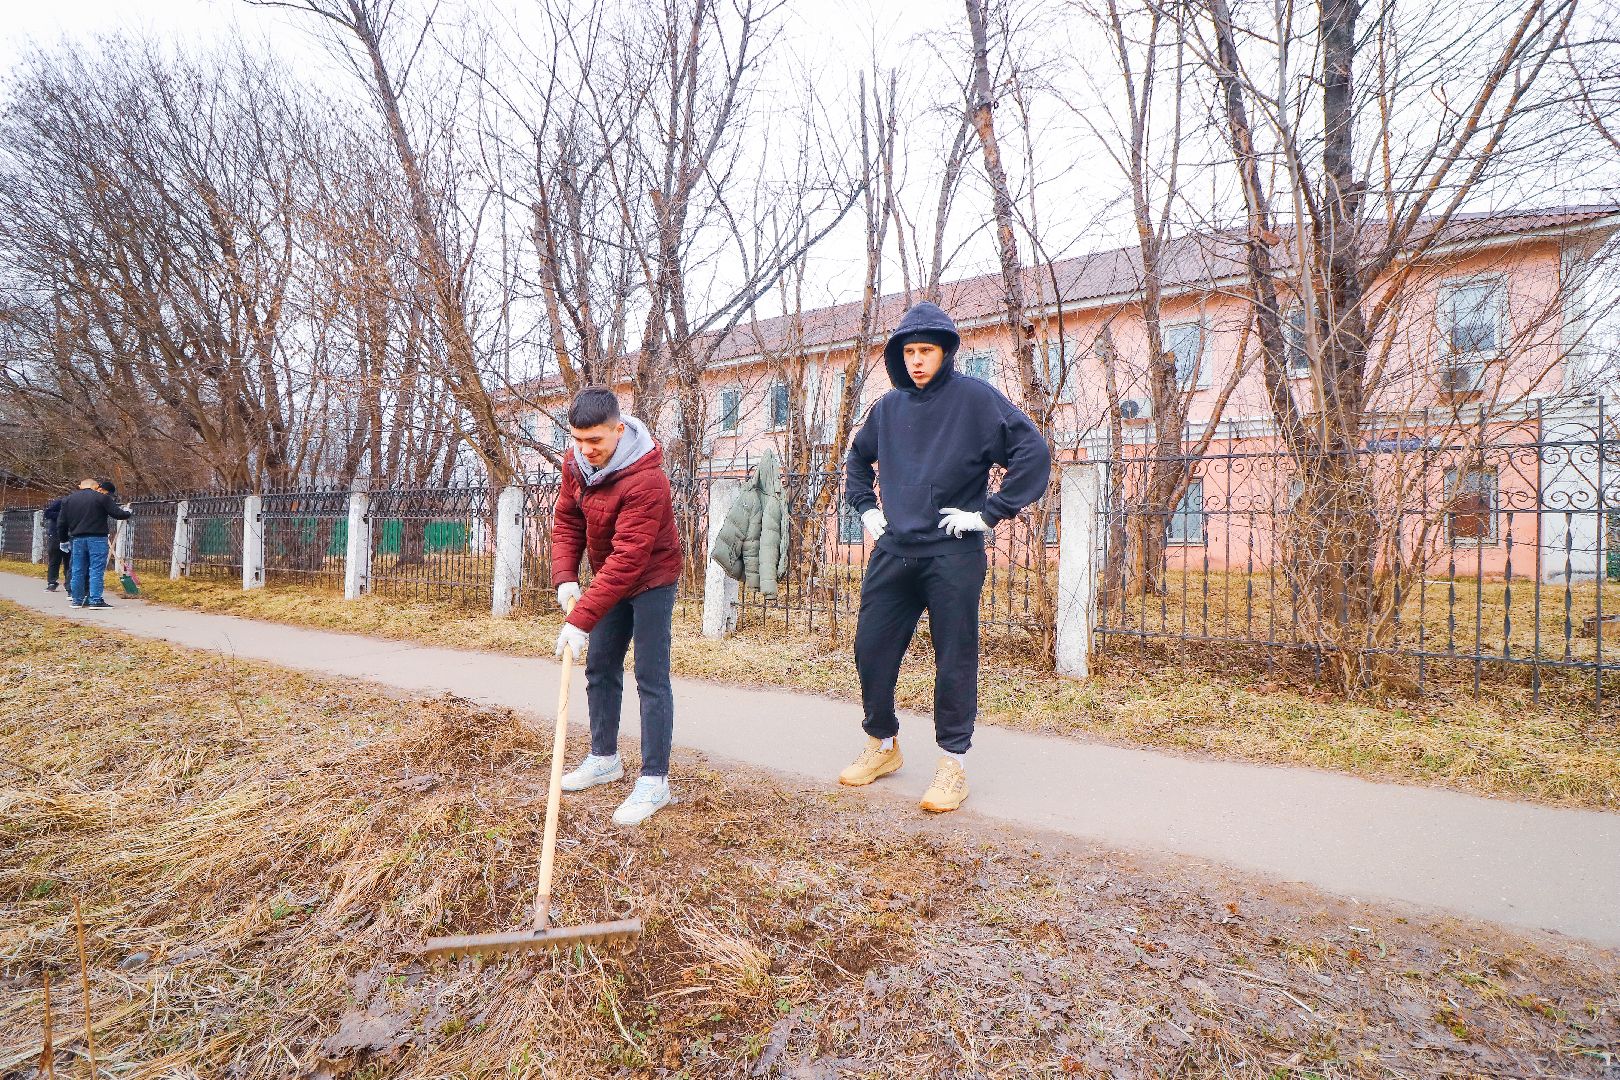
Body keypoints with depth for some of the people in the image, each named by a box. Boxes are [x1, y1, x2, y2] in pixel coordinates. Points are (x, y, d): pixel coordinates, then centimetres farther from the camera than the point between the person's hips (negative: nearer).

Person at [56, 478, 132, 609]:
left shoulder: (68, 500, 13)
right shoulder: (102, 497, -3)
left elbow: (61, 523, 13)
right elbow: (118, 514, -7)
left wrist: (64, 540, 22)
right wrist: (127, 512, 15)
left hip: (77, 539, 5)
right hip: (97, 539, -5)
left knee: (77, 570, 11)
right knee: (97, 569, -4)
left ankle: (77, 600, 17)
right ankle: (95, 600, -8)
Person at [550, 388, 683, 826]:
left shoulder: (645, 479, -32)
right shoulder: (575, 461, -7)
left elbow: (627, 558, -35)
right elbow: (567, 520, 2)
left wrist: (581, 620, -36)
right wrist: (565, 577, -13)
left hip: (651, 580, -8)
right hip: (610, 579, 8)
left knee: (651, 678, -8)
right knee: (599, 667, 15)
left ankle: (654, 780, 0)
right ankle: (604, 758, 31)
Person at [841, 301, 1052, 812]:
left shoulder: (976, 398, -5)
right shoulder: (888, 406, 12)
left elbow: (1034, 453, -11)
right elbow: (857, 457, 29)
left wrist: (989, 513, -13)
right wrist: (864, 506, 16)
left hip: (953, 554, -5)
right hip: (893, 552, 6)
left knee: (954, 660, 2)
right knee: (871, 649, 8)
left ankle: (953, 764, 16)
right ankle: (882, 745, 28)